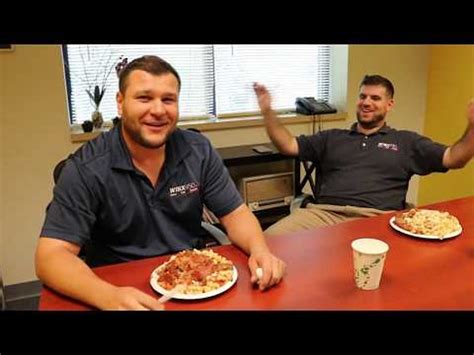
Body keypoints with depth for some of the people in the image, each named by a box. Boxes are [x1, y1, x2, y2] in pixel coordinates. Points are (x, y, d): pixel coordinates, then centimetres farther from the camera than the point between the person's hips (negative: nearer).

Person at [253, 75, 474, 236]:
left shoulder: (406, 142, 21)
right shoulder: (331, 138, 25)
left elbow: (453, 159, 14)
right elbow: (288, 146, 18)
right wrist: (267, 111, 9)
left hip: (377, 219, -1)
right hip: (324, 213, 2)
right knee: (270, 239, -24)